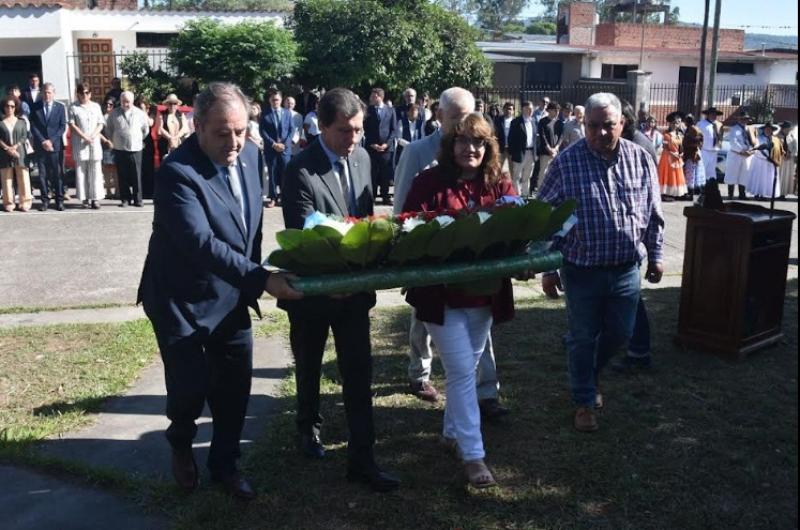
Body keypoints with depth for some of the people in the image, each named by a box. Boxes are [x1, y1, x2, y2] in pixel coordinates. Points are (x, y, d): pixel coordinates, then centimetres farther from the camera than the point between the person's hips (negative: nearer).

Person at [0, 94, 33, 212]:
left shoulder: (21, 121, 8)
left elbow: (24, 136, 1)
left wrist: (15, 146, -13)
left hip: (20, 153, 0)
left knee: (23, 178, -2)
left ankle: (25, 202, 3)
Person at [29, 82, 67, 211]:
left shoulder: (60, 107, 5)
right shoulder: (35, 107, 6)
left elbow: (63, 127, 1)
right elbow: (33, 127, 2)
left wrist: (51, 140, -9)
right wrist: (43, 141, -9)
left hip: (56, 145, -1)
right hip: (40, 146, 1)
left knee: (58, 174, 0)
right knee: (42, 174, 2)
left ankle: (59, 200, 6)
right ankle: (45, 200, 8)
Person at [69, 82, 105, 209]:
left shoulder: (96, 106, 11)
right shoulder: (74, 107, 3)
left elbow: (100, 124, 8)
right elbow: (72, 125, -2)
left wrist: (93, 136, -9)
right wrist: (84, 136, -12)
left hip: (95, 143, 2)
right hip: (80, 144, -2)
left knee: (95, 171, -1)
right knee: (81, 171, 0)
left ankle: (95, 198, 1)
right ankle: (84, 198, 4)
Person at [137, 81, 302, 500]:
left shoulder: (249, 155, -3)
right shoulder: (177, 173, -26)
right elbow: (202, 244, -35)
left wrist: (251, 284, 12)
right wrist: (262, 279, -39)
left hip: (232, 296, 6)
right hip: (182, 300, -6)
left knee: (235, 387, 12)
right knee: (191, 387, -1)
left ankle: (224, 463, 33)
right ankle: (181, 442, 33)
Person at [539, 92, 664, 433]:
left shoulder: (641, 159, -1)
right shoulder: (566, 163, -11)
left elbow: (653, 215, 9)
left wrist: (655, 255, 10)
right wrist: (547, 268, -7)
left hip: (626, 270, 3)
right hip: (582, 270, -3)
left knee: (620, 333, 16)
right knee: (583, 338, 10)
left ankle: (589, 375, 45)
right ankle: (584, 400, 29)